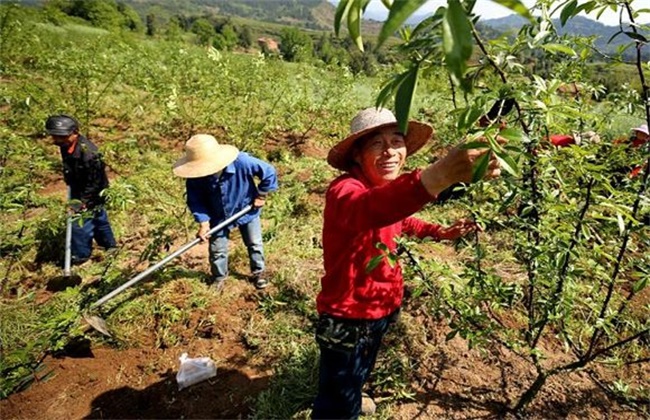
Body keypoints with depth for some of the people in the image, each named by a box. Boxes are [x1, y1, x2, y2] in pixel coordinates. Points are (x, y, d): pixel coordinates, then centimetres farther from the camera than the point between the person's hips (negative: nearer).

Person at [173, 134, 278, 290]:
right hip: (218, 216, 1)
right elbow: (195, 200, -14)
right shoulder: (195, 178, -29)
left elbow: (269, 172, -23)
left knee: (255, 244, 15)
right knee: (217, 250, 13)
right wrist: (203, 223, -24)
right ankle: (219, 276, 41)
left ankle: (258, 272, 41)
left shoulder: (242, 162, -37)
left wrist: (261, 196, -14)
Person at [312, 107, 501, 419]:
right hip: (349, 316, -8)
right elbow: (368, 209, -55)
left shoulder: (393, 188, -3)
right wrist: (441, 174, -70)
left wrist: (440, 232, 5)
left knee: (361, 371, 35)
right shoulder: (344, 190, -29)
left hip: (381, 306, 8)